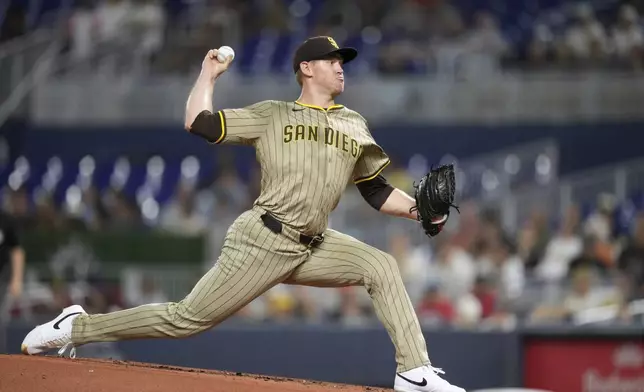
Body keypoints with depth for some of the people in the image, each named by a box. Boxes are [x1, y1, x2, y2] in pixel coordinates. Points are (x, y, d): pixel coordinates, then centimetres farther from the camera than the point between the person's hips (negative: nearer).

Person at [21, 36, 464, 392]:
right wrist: (209, 74, 6)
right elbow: (198, 123, -4)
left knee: (382, 266, -9)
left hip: (312, 248, 5)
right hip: (262, 243, -5)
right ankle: (77, 327, 4)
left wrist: (420, 210, 1)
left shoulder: (354, 126, 15)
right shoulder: (272, 115, 2)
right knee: (188, 318, -7)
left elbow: (377, 191, 16)